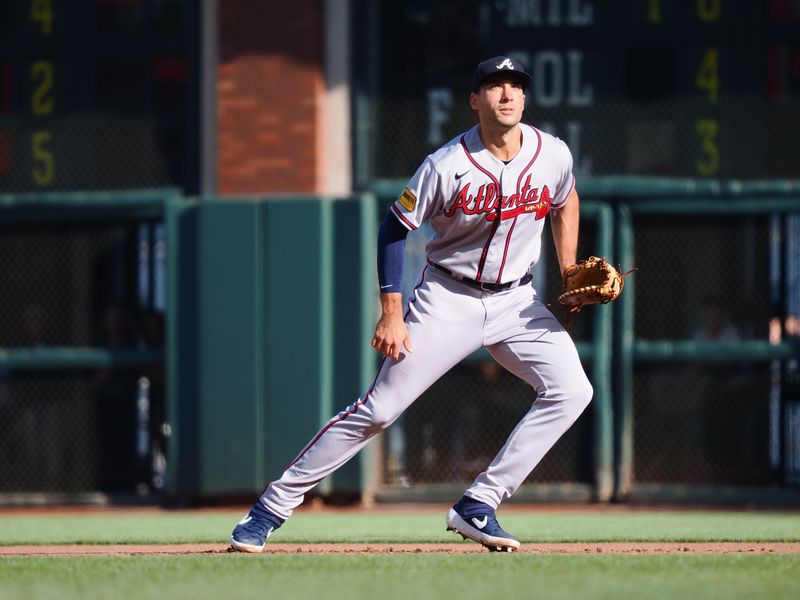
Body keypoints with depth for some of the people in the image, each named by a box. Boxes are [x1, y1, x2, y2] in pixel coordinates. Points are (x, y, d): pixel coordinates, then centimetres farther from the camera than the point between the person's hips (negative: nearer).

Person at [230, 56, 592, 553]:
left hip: (516, 300, 4)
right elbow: (395, 229, -11)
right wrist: (392, 314, -16)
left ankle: (478, 508, -9)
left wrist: (570, 272, 4)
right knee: (378, 409, -7)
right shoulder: (447, 166, -19)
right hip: (447, 300, -4)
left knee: (571, 391, -15)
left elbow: (564, 203, 16)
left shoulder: (553, 154, -7)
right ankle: (273, 506, 1)